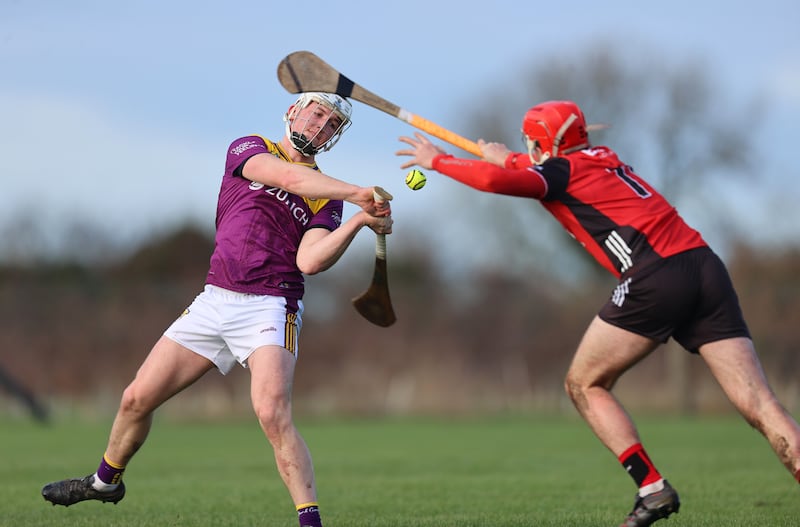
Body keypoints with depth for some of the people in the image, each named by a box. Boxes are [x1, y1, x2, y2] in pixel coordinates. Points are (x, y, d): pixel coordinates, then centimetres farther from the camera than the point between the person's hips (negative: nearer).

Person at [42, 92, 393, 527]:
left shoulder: (328, 197, 8)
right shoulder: (248, 149, 8)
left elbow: (310, 261, -9)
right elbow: (287, 176, -14)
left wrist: (359, 221, -21)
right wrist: (357, 194, -23)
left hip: (270, 308, -3)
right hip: (214, 301, 3)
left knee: (272, 414, -27)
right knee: (137, 399, 7)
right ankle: (105, 482, 34)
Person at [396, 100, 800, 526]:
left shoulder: (561, 169, 7)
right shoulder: (602, 158, 28)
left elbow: (495, 180, -10)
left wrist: (437, 161, 5)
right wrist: (507, 157, 58)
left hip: (656, 276, -7)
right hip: (706, 267, 7)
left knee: (584, 384, 12)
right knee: (759, 405, -3)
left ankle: (653, 488, -1)